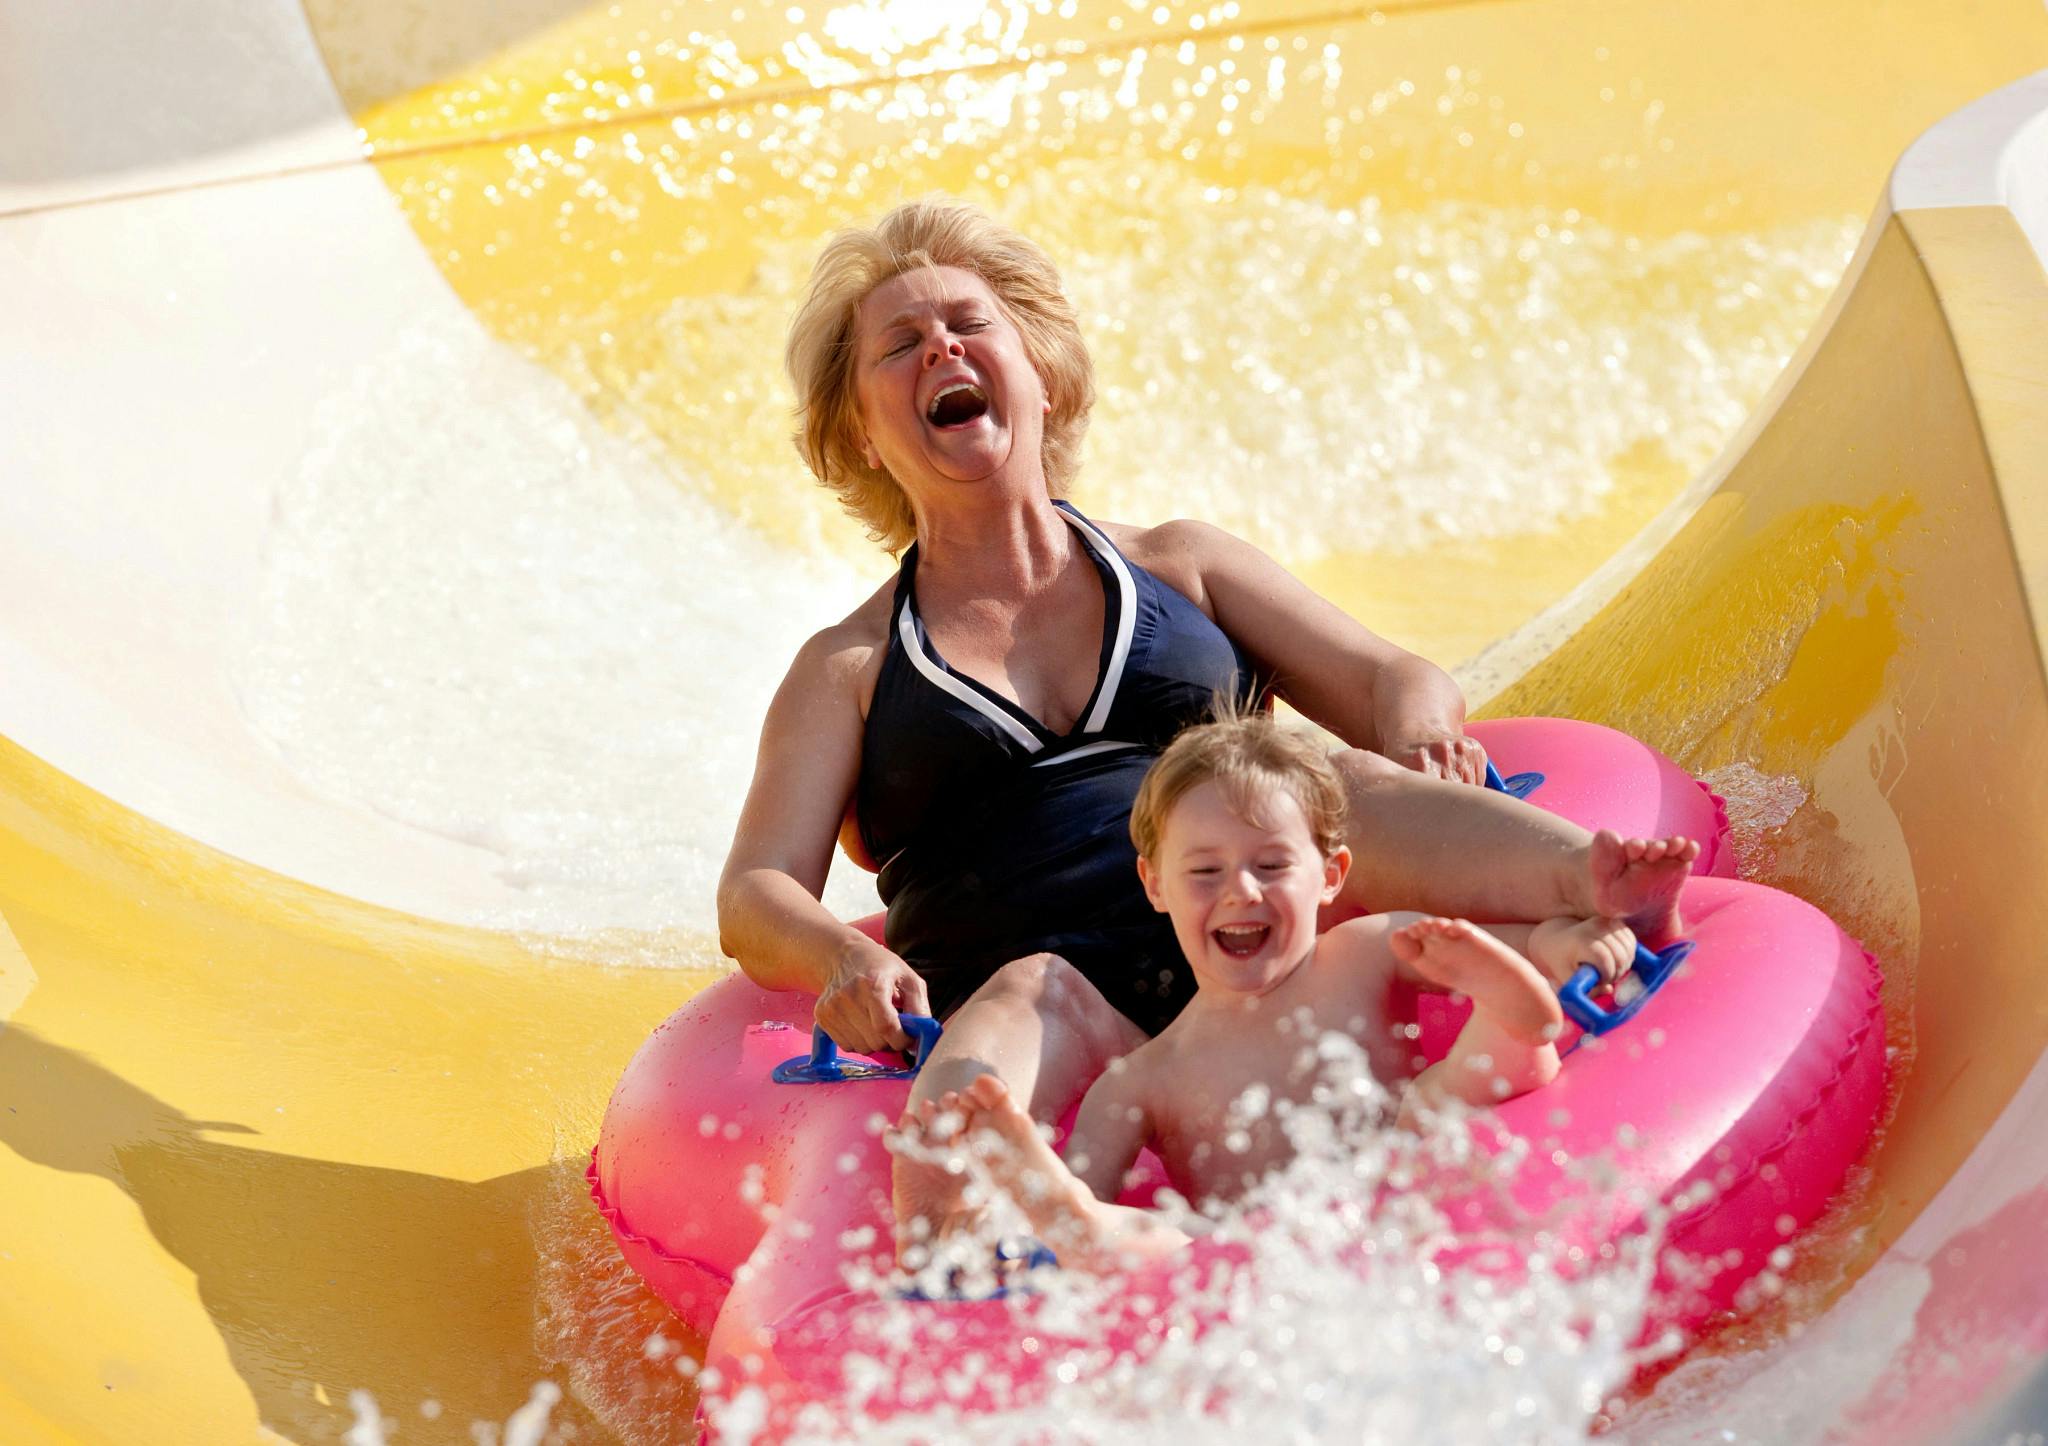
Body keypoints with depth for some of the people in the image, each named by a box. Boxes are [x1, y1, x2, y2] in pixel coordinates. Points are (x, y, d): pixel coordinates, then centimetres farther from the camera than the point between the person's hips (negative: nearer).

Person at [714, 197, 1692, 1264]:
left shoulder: (1179, 565, 24)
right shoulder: (847, 668, 19)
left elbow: (1396, 678, 17)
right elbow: (754, 898, 8)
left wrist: (1417, 729, -9)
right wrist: (847, 960, -17)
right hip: (1075, 1019, -1)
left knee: (1347, 785, -27)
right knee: (1024, 995, -37)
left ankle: (1604, 890, -53)